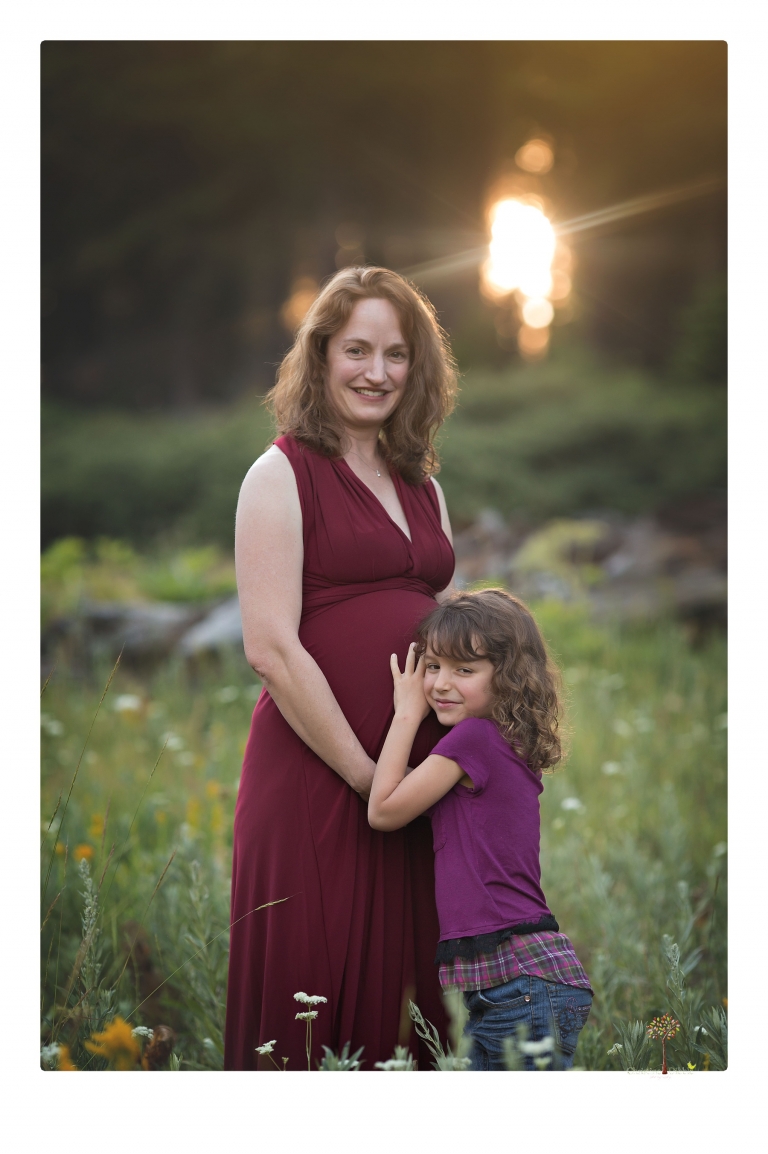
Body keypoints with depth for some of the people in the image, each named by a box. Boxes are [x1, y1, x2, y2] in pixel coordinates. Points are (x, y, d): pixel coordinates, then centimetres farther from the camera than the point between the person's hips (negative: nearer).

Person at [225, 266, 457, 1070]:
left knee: (404, 992, 10)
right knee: (310, 995, -1)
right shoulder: (283, 475, -3)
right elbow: (271, 648, -12)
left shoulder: (422, 486, 17)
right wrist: (364, 775, -12)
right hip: (314, 774, -6)